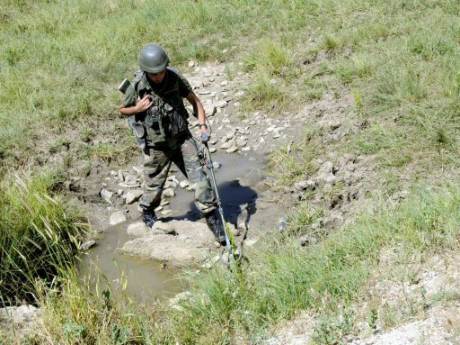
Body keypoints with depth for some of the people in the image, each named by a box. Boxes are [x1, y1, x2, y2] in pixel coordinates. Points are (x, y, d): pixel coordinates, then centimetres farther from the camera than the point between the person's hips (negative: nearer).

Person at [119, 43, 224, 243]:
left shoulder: (175, 78, -13)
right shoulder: (137, 87, -17)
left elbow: (194, 100, 0)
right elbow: (122, 110, 0)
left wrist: (203, 125, -11)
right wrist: (138, 109, -21)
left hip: (182, 137, 2)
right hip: (157, 145, -2)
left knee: (198, 175, -6)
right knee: (154, 184, 15)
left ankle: (212, 216, 5)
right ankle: (147, 213, 44)